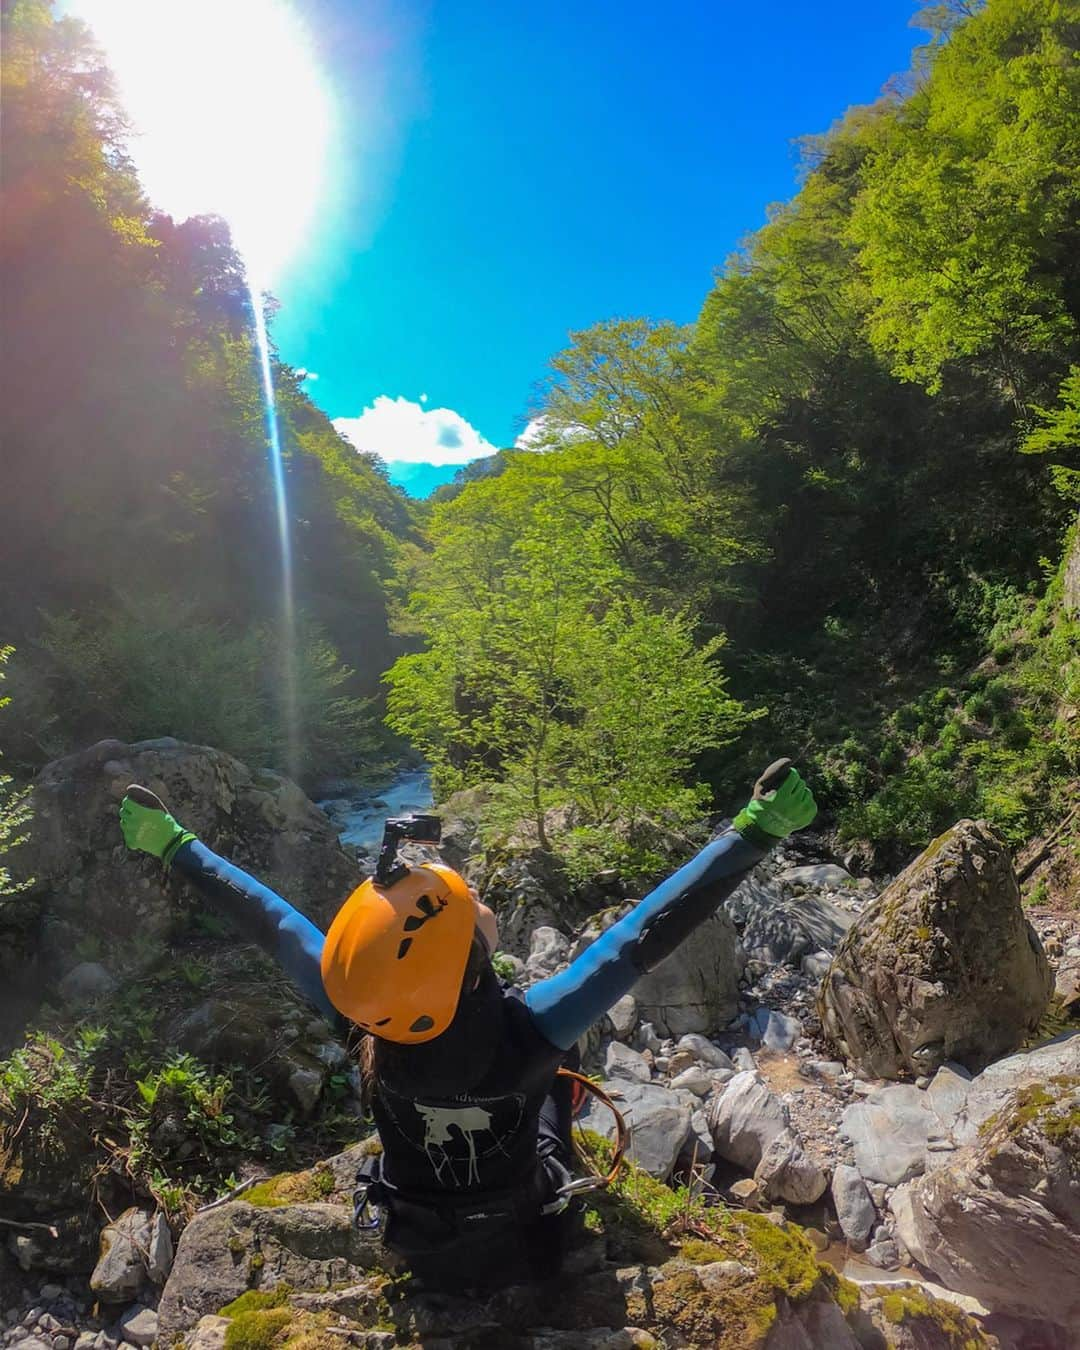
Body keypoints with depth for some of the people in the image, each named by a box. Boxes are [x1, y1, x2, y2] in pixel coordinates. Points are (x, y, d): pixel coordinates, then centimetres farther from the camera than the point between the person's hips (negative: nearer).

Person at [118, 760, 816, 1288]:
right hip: (519, 1244, -1)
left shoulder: (371, 1019, -35)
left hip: (423, 1251, 2)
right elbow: (645, 937, -43)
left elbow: (275, 924, -25)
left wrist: (174, 845, -13)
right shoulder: (526, 1031, -43)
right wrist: (755, 831, -40)